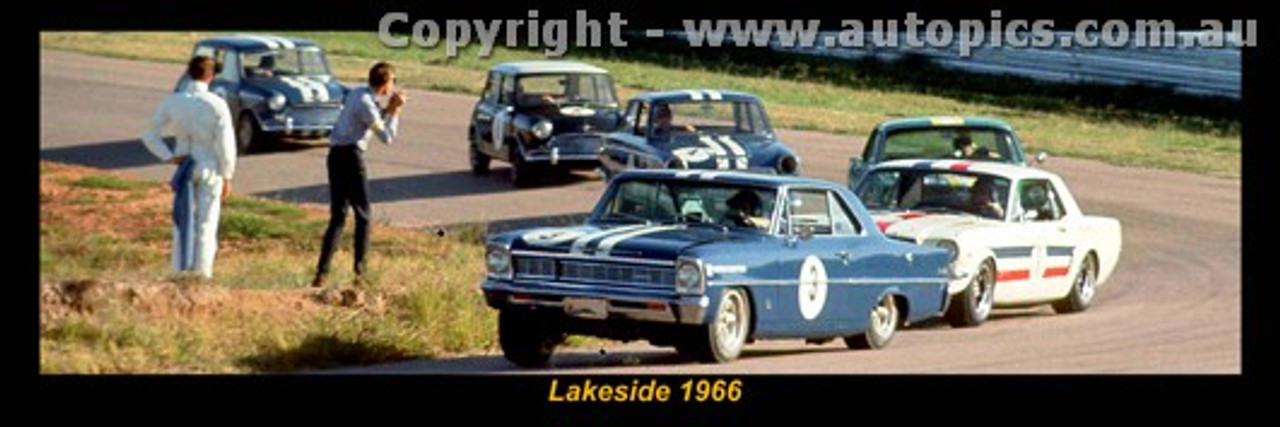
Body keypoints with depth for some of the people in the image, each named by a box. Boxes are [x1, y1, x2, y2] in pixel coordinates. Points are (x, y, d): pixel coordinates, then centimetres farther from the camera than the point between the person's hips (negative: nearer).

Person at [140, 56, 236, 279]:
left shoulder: (172, 102, -6)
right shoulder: (216, 104, -15)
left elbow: (149, 135, -5)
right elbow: (225, 143, -12)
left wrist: (168, 157, -5)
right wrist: (227, 176, -3)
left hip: (184, 166, 3)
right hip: (210, 168, -3)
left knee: (182, 221, 14)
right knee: (206, 224, 6)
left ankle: (180, 270, 15)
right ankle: (203, 272, 7)